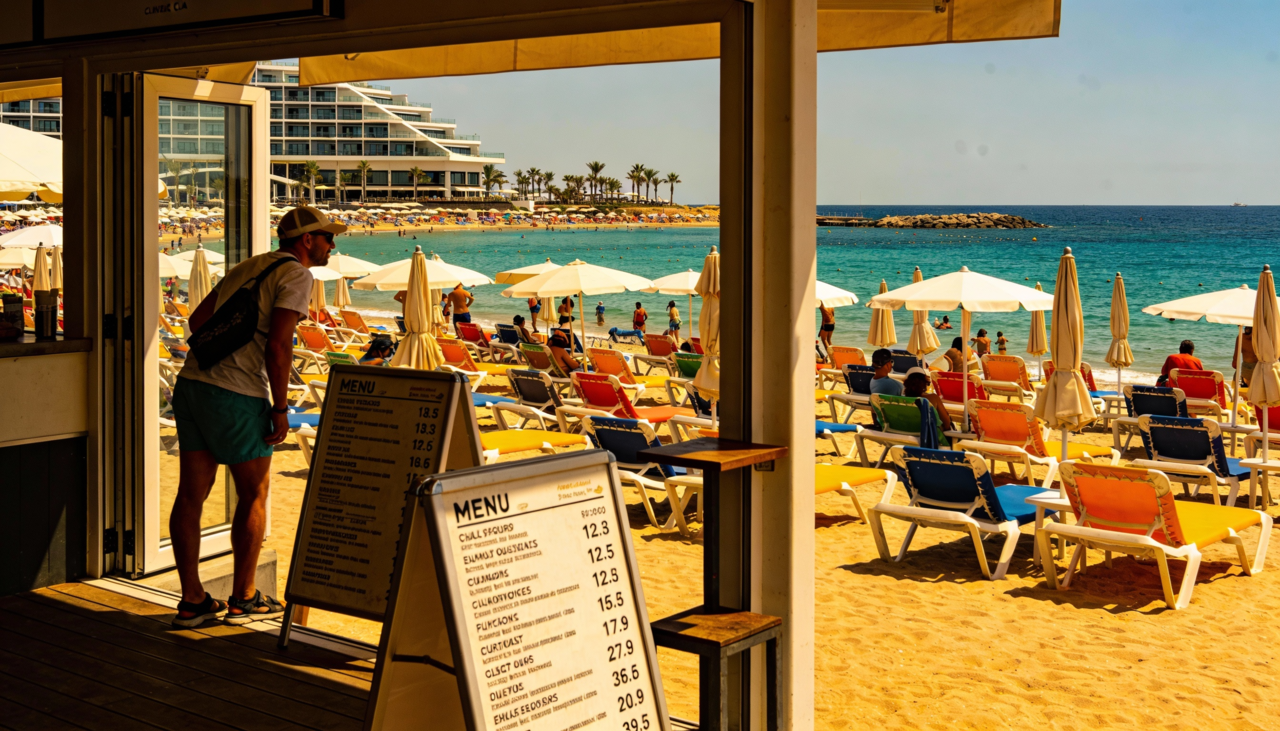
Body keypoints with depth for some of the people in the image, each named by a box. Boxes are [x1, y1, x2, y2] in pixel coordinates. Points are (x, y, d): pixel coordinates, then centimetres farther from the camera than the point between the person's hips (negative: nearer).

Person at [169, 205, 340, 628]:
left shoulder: (249, 267, 21)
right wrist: (281, 409, -10)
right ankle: (243, 599, 16)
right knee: (254, 495, 7)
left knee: (191, 495, 7)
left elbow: (198, 319, 21)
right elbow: (277, 345, -15)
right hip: (237, 395, -8)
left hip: (191, 383, 8)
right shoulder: (296, 275, -5)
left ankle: (192, 601, 14)